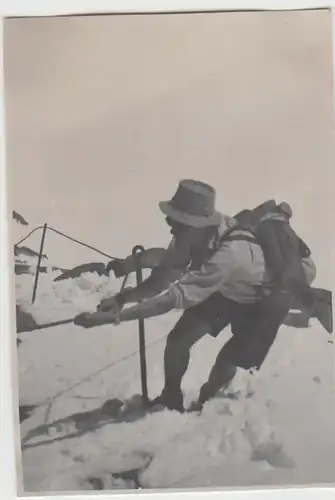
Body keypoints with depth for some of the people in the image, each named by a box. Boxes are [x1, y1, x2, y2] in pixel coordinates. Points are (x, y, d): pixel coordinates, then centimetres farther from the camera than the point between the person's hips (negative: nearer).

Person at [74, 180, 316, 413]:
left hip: (264, 302, -5)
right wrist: (122, 297, -35)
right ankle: (170, 398, 24)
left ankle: (205, 405, 32)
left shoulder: (230, 251, -46)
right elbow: (163, 278, -18)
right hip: (225, 289, 6)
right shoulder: (192, 235, -25)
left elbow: (178, 296, -47)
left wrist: (114, 316, -49)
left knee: (226, 364, -4)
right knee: (177, 340, -4)